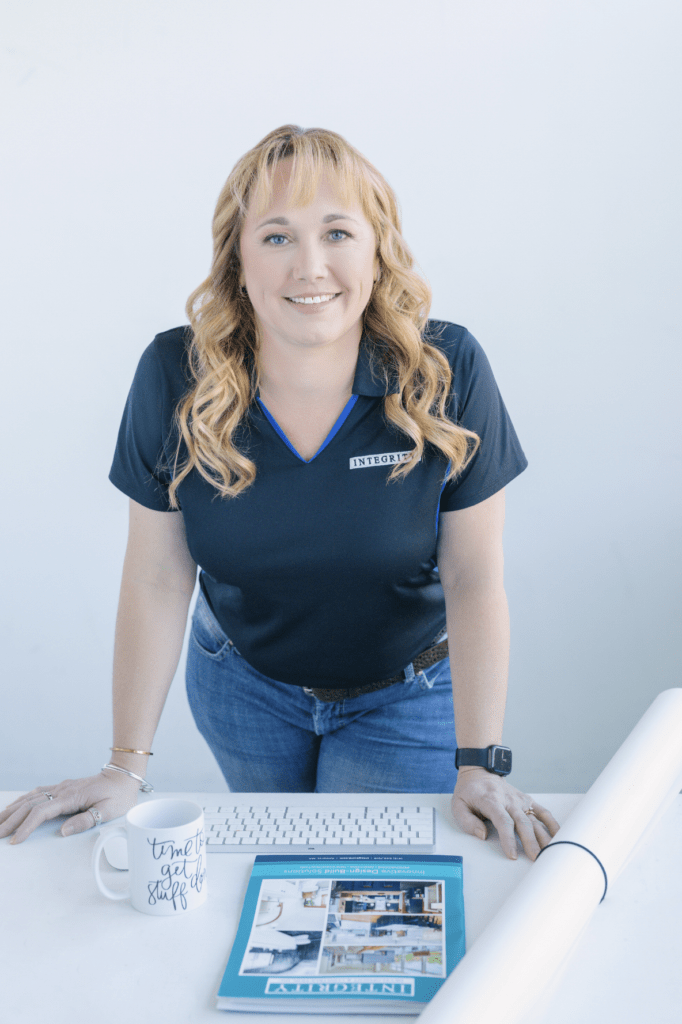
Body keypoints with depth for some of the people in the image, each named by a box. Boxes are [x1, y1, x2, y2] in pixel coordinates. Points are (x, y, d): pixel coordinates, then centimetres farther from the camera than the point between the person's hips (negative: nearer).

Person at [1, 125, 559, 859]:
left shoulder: (446, 372, -23)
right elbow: (158, 578, -12)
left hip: (407, 697, -2)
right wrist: (126, 766, -10)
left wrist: (479, 764, -20)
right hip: (242, 685, 2)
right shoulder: (175, 377, -19)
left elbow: (474, 577, -17)